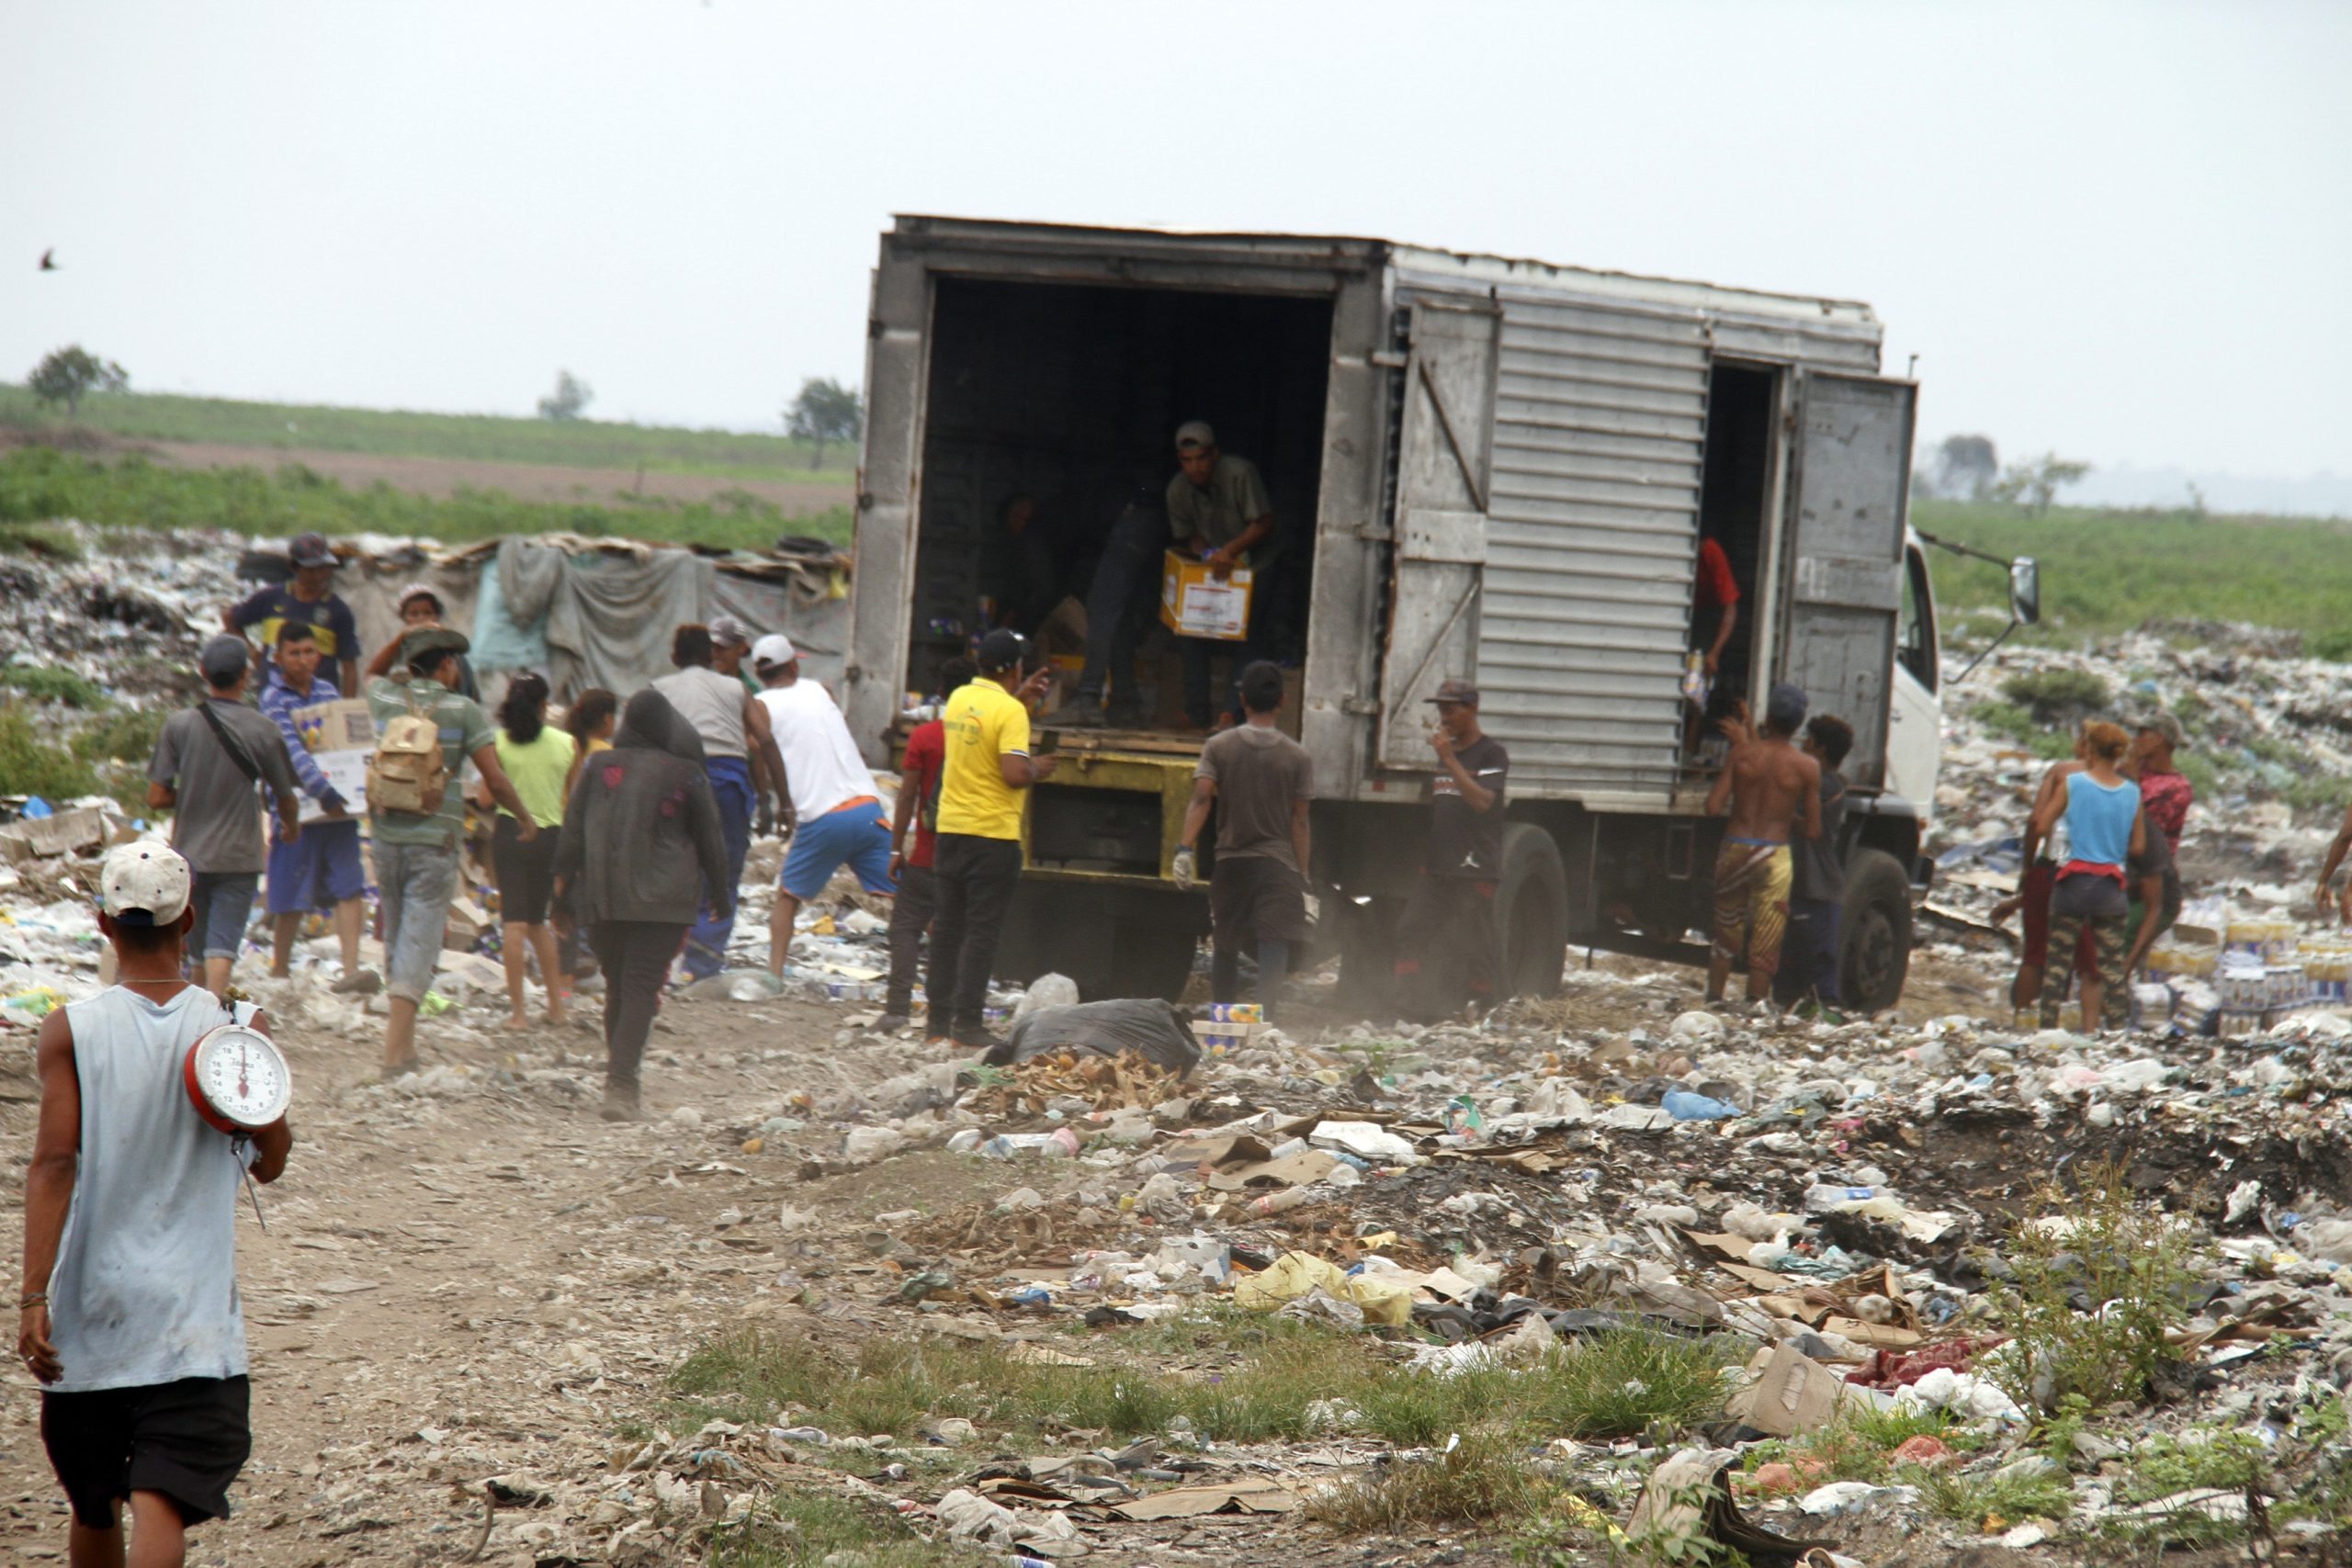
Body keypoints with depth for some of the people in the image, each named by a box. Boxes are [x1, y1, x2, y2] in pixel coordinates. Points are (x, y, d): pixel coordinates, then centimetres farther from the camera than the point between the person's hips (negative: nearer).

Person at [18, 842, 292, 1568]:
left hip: (87, 1313, 1)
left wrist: (32, 1297, -14)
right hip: (194, 1316, -1)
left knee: (93, 1508, 18)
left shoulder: (70, 1031, -5)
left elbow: (54, 1163, -13)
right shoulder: (237, 1027, -3)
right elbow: (271, 1161, 6)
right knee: (163, 1502, -10)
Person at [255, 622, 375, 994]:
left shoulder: (328, 692, 13)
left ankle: (351, 971, -11)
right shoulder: (274, 698, -6)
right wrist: (323, 792, -30)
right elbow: (292, 751, -19)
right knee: (291, 896, 3)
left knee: (350, 886, -6)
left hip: (338, 806, 5)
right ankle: (279, 973, 17)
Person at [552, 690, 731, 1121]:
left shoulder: (599, 767, 5)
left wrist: (563, 881, 12)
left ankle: (620, 1081, 21)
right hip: (663, 901, -3)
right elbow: (711, 841, 6)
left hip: (600, 898, 3)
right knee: (641, 989, -7)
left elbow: (573, 829, 5)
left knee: (616, 987, 16)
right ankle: (621, 1086, -18)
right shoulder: (687, 775, 0)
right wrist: (722, 896, 16)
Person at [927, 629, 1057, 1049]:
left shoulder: (959, 699, 8)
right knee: (982, 931, -3)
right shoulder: (1010, 711, -14)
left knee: (947, 927, 11)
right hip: (993, 833, -7)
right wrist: (1037, 770, -3)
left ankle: (940, 1020, 14)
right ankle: (967, 1023, -5)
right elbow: (1014, 774, -23)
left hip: (950, 829, 7)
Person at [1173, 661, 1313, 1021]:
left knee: (1225, 949, 15)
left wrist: (1184, 849, -16)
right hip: (1278, 862, -2)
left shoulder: (1218, 747, 2)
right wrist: (1303, 878, 4)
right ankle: (1264, 1020, -30)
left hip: (1230, 861, 2)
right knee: (1274, 951, -10)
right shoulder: (1297, 756, 1)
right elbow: (1299, 822, 0)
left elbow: (1201, 799, -11)